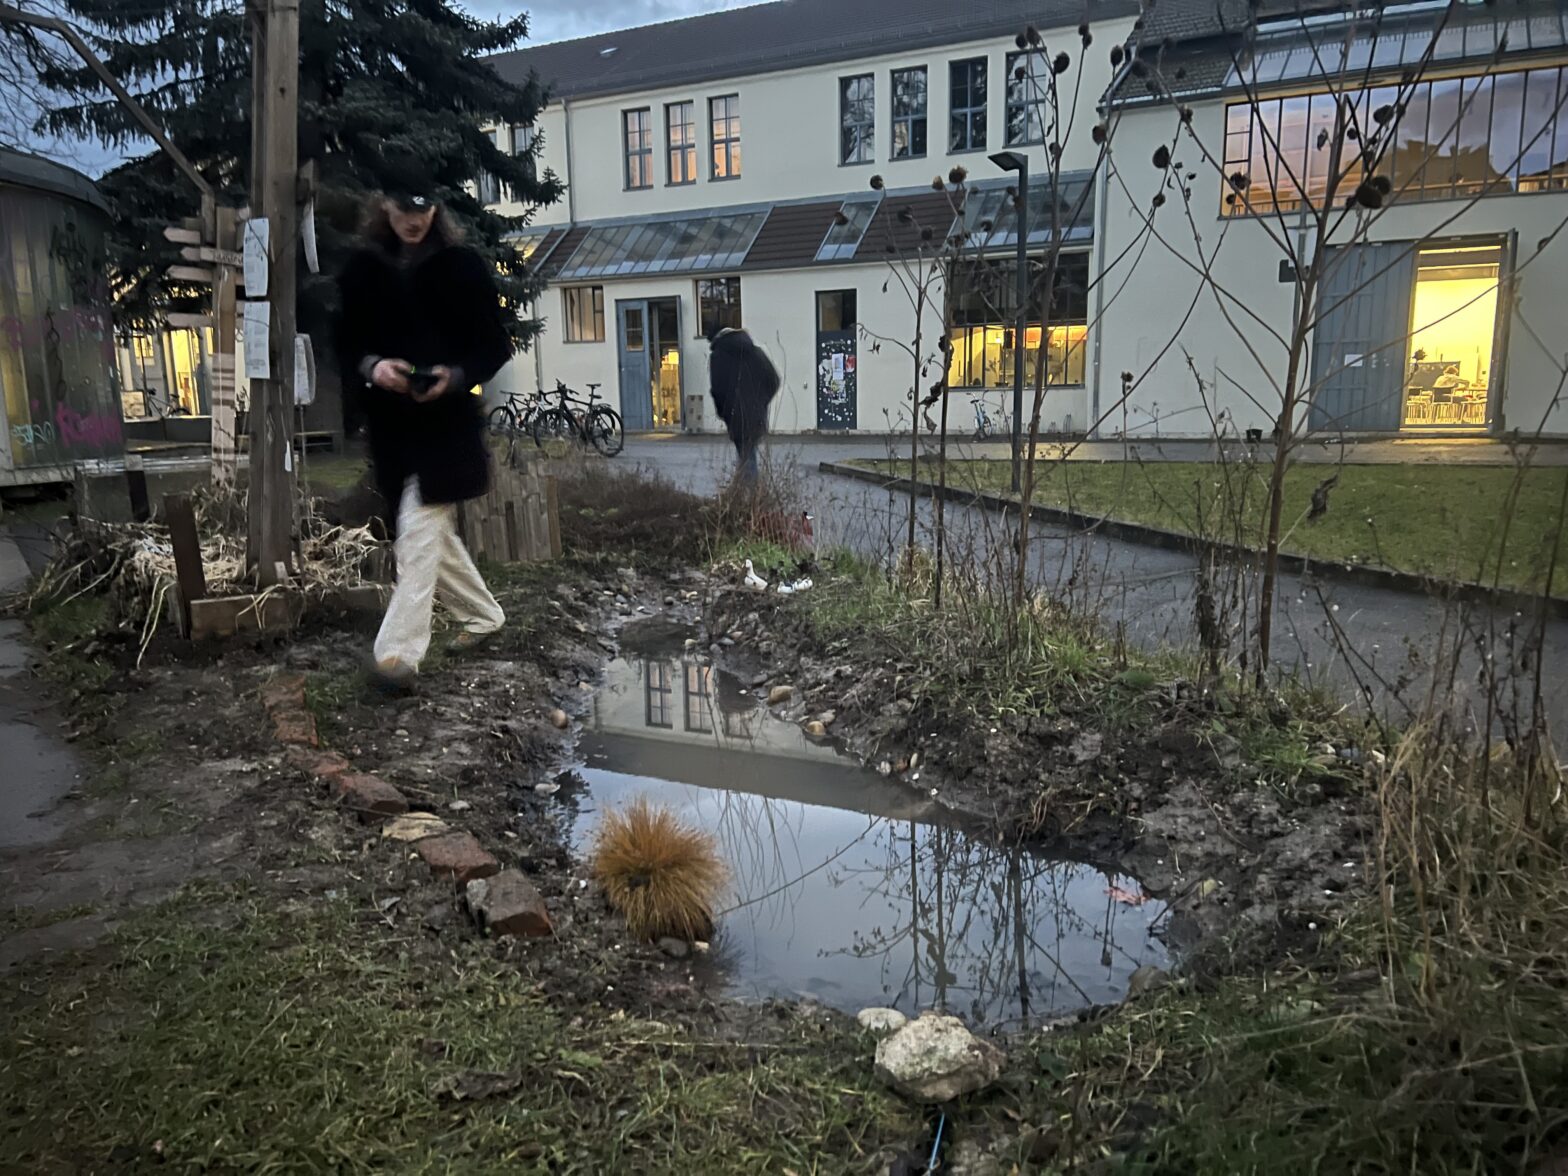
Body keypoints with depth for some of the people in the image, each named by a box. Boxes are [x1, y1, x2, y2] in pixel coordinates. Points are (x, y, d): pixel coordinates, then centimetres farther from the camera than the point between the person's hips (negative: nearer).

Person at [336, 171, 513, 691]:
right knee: (432, 528, 14)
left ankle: (399, 651, -10)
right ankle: (483, 614, 33)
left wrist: (455, 376, -18)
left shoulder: (462, 265, -2)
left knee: (418, 528, -11)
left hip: (446, 420, -5)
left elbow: (495, 345, -2)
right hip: (390, 424, 5)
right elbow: (345, 344, 8)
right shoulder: (362, 268, 6)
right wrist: (371, 367, -14)